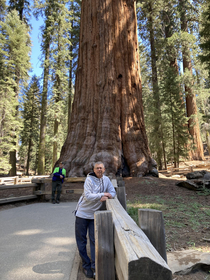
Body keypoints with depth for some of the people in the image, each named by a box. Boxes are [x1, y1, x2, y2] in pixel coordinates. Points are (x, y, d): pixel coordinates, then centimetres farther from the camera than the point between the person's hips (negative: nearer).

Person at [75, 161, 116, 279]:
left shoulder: (106, 179, 0)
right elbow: (88, 196, -25)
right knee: (81, 240, 7)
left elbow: (113, 192, 6)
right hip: (82, 213, -3)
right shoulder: (89, 179, -16)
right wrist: (102, 194, -22)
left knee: (94, 240, 5)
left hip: (94, 215, 3)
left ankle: (94, 267, 15)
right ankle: (86, 265, 23)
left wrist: (107, 196, -15)